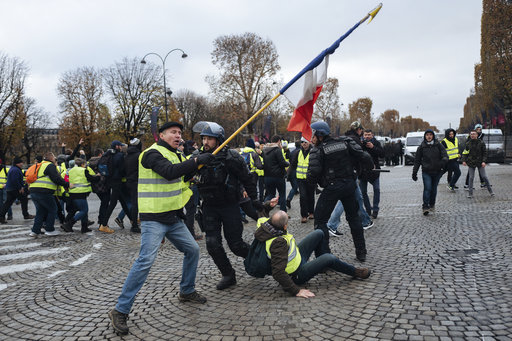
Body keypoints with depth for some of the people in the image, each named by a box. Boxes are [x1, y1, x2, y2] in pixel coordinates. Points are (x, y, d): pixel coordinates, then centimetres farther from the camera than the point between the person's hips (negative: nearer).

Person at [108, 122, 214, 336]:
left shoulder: (175, 155, 17)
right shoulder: (153, 154, -13)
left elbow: (182, 175, 21)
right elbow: (169, 172, -29)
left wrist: (195, 165, 5)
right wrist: (197, 161, -28)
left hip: (174, 218, 9)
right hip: (154, 219, -9)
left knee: (192, 249, 14)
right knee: (146, 261, -16)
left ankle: (187, 292, 33)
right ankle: (120, 311, -6)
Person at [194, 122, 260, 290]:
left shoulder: (231, 157, -14)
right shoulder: (198, 157, -2)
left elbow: (247, 179, -5)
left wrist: (254, 199, -1)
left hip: (230, 206, -4)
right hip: (209, 207, 4)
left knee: (235, 244, 1)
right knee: (212, 244, -3)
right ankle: (228, 275, 17)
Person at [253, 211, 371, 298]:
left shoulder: (265, 222, -17)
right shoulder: (278, 243, -42)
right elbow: (278, 273, -42)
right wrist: (296, 291, -38)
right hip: (297, 275, -9)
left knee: (319, 234, 11)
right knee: (329, 259, -24)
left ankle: (321, 263, 39)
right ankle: (355, 272, 9)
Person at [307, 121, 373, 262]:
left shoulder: (317, 151, -8)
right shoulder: (345, 142, 5)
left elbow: (313, 174, -16)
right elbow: (363, 157, -1)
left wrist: (311, 179, 6)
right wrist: (369, 167, 18)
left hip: (332, 187, -5)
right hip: (349, 184, 5)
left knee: (320, 220, 5)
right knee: (353, 217, 21)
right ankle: (361, 252, 28)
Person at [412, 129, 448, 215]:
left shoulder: (438, 145, 5)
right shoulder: (421, 147, 4)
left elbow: (445, 155, -3)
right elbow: (417, 160, 8)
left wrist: (443, 161, -27)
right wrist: (414, 172, 5)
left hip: (437, 171, 1)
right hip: (426, 172, -1)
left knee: (434, 189, 9)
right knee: (427, 188, -12)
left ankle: (432, 205, 26)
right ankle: (425, 206, -9)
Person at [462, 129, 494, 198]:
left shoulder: (481, 143, -2)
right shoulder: (468, 143, 3)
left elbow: (485, 153, -1)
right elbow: (465, 153, 7)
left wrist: (484, 161, -12)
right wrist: (464, 160, -7)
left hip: (480, 163, -1)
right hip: (471, 163, 1)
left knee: (484, 177, 0)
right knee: (471, 178, -1)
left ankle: (490, 190, 15)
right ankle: (470, 193, 5)